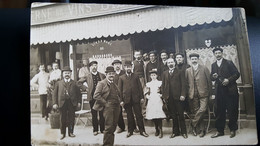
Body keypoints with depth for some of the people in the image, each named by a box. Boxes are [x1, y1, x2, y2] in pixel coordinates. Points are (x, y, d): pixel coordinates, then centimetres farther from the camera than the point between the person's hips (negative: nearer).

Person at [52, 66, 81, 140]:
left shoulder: (74, 83, 10)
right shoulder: (58, 83, 10)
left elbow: (78, 93, 8)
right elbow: (55, 94, 6)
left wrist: (79, 102, 0)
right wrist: (55, 103, -3)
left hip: (72, 103, 0)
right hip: (62, 103, 0)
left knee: (71, 118, 5)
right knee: (63, 119, 4)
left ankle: (71, 132, 18)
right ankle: (63, 133, 15)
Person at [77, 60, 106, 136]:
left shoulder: (102, 75, 7)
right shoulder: (87, 76, 3)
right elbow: (79, 83, 7)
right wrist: (85, 88, 0)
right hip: (92, 97, -1)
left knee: (102, 114, 4)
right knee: (94, 115, 5)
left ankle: (102, 129, 15)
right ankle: (95, 130, 14)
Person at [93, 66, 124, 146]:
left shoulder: (114, 84, 21)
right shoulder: (102, 83, -2)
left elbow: (118, 95, 29)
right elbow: (96, 95, -12)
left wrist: (120, 101, 10)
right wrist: (105, 103, -13)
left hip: (116, 107, 7)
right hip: (108, 107, -7)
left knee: (113, 126, 9)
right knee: (109, 127, -9)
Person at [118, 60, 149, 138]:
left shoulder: (136, 76, 10)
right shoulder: (121, 78, 7)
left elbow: (140, 87, 8)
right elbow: (120, 90, 4)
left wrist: (142, 97, 0)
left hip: (136, 99, 0)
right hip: (127, 99, 0)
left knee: (139, 115, 1)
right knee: (129, 116, 8)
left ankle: (142, 131, 8)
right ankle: (130, 131, 19)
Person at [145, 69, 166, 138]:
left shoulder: (159, 82, 5)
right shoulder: (148, 84, 13)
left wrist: (161, 94, -10)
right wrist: (147, 96, -2)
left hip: (158, 100, -3)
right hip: (151, 101, 3)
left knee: (159, 116, -11)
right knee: (153, 116, 1)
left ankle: (161, 131, -9)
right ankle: (157, 130, 13)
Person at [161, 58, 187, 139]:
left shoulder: (179, 72, 5)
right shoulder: (165, 73, 15)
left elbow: (183, 84, -1)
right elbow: (163, 85, 12)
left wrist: (182, 95, -11)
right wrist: (164, 96, 4)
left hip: (178, 96, -3)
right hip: (169, 97, 3)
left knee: (181, 115, 2)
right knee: (173, 116, 7)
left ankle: (183, 132, 10)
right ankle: (175, 131, 16)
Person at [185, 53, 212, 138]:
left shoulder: (204, 69, 7)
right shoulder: (187, 71, 12)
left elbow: (209, 81, 5)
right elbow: (186, 83, 9)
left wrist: (210, 93, 1)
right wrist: (188, 94, 1)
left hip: (203, 93, -2)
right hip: (193, 95, 2)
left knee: (202, 109, -17)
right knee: (196, 111, 2)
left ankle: (193, 124, 0)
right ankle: (201, 130, 12)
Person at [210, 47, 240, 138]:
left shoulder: (229, 63, 2)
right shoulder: (213, 65, 14)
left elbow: (237, 74, -2)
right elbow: (211, 77, 16)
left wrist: (229, 80, -17)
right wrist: (213, 76, -7)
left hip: (230, 90, -3)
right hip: (219, 91, 3)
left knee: (232, 111, 1)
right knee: (220, 111, 4)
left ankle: (232, 130, 13)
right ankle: (219, 131, 11)